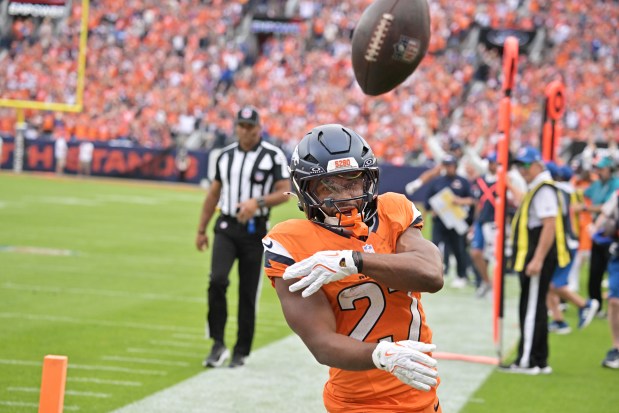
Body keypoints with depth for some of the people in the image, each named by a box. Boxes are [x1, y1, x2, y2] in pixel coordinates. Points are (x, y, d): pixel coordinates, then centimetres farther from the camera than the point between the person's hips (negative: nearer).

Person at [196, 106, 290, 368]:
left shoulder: (273, 156, -4)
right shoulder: (225, 156, 10)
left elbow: (284, 193, -8)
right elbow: (213, 194, 17)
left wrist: (257, 202, -25)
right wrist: (201, 230, 16)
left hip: (254, 231, -2)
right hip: (226, 228, 2)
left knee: (248, 293, 2)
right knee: (217, 280, -18)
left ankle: (241, 352, 13)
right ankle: (218, 345, -9)